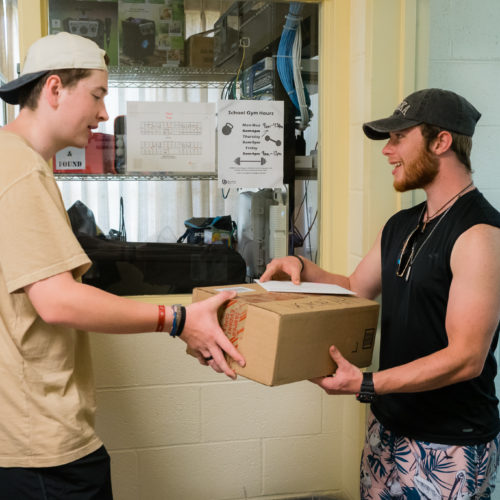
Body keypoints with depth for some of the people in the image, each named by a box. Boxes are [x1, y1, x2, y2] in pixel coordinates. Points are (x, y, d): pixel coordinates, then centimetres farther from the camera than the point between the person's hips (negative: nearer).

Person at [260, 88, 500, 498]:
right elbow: (354, 289, 20)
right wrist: (302, 268, 2)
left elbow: (467, 358, -23)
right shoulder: (400, 227, 8)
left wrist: (368, 384, -28)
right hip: (388, 428, 7)